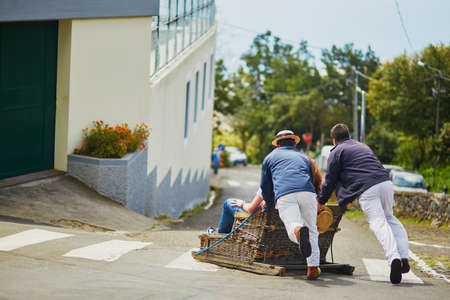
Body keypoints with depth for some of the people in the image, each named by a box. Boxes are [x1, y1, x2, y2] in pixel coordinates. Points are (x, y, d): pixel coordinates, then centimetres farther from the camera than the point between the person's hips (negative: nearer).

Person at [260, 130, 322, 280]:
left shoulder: (270, 157, 30)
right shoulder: (304, 157, 35)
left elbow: (265, 186, 30)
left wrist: (270, 204, 46)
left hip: (284, 195, -2)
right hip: (307, 193, 2)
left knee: (293, 226, -14)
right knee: (312, 229, 12)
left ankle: (299, 231, -51)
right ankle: (313, 267, 2)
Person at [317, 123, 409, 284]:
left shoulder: (336, 152, 12)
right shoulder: (362, 146, 35)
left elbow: (330, 181, 11)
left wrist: (321, 202, 25)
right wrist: (349, 200, 49)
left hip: (367, 189, -6)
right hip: (386, 182, 6)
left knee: (378, 222, -13)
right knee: (390, 218, 22)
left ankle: (393, 258, -35)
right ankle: (404, 257, 9)